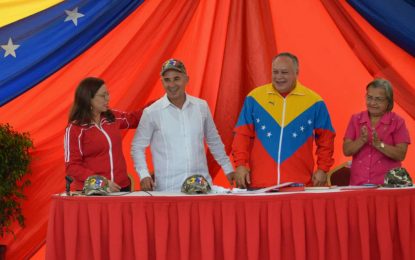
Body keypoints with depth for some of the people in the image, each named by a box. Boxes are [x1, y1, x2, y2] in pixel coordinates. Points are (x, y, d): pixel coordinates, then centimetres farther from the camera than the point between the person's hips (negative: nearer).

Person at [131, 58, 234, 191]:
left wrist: (229, 170, 19)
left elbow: (214, 141, 18)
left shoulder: (202, 106, 7)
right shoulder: (152, 112, -2)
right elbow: (138, 147, 5)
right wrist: (144, 175, -7)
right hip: (167, 189, -2)